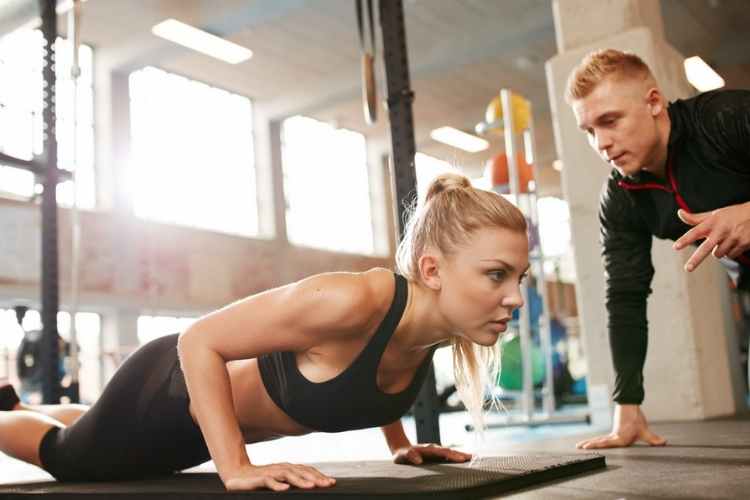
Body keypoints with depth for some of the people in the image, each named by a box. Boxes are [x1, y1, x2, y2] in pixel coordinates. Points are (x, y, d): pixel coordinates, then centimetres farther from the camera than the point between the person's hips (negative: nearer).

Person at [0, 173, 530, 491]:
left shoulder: (440, 316, -20)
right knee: (63, 457, 25)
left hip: (221, 410, 7)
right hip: (169, 386, -7)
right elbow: (199, 340, -34)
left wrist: (400, 444, 2)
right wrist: (235, 468, -36)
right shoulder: (352, 300, -44)